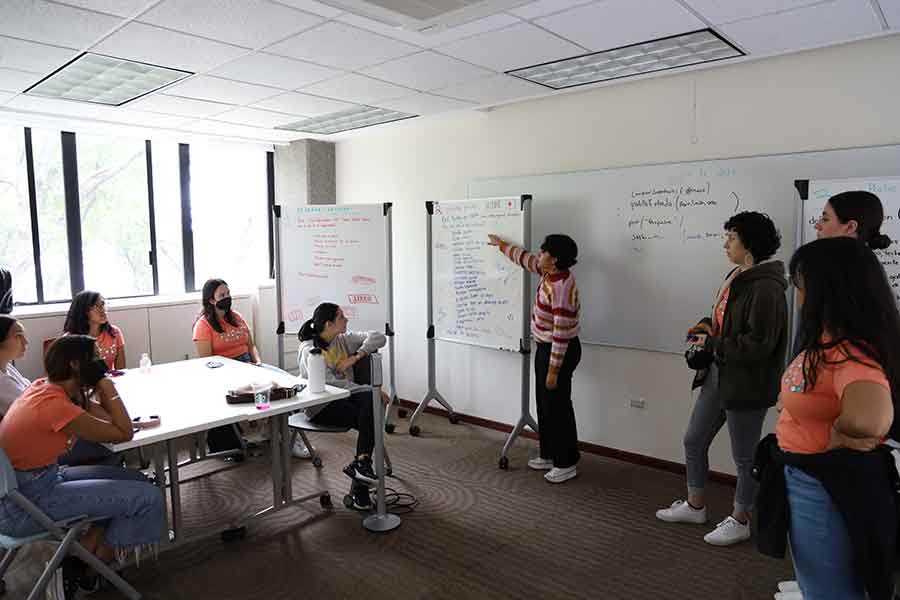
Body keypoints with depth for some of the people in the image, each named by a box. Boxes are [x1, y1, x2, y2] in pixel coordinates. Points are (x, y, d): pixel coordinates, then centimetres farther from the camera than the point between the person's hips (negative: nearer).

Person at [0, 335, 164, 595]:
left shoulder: (46, 387, 2)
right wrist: (108, 388, -12)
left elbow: (102, 414, 11)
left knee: (137, 481, 9)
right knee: (148, 497, -13)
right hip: (22, 504, -10)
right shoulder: (55, 405, -27)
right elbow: (124, 434, -18)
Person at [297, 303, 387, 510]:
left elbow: (379, 337, 5)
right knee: (370, 419, -28)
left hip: (345, 398, 5)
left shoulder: (343, 340, 10)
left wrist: (355, 357, -10)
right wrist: (370, 390, -25)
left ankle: (360, 464, -27)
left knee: (370, 401, -29)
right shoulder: (309, 350, -8)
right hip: (321, 407, -5)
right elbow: (327, 383, -22)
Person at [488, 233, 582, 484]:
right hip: (545, 347, 10)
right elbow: (525, 259, 20)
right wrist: (501, 244, 30)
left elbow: (562, 335, -27)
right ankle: (549, 455, 32)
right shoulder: (549, 272, 0)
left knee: (557, 406, 2)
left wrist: (554, 370, -23)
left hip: (559, 352, -10)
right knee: (544, 404, 18)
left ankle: (566, 464, 17)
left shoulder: (562, 289, -28)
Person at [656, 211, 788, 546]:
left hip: (745, 384, -10)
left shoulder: (766, 288, -21)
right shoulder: (738, 277, 8)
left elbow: (758, 344, -26)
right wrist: (709, 326, 4)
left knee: (744, 455, 9)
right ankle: (694, 506, 36)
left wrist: (712, 344, -18)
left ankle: (739, 521, 29)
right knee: (694, 441, 18)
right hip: (717, 375, 10)